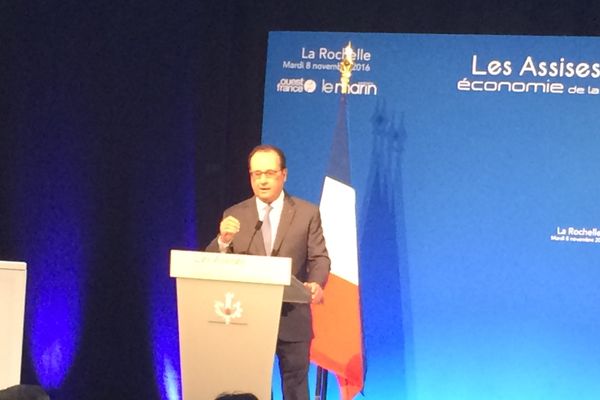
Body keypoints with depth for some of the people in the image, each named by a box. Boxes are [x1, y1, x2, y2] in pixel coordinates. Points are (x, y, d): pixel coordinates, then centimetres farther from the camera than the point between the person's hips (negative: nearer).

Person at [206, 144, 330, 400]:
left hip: (292, 319, -1)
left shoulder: (307, 213, 2)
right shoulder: (233, 215, 5)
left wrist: (316, 284, -23)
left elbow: (319, 258, -1)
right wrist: (223, 240, -22)